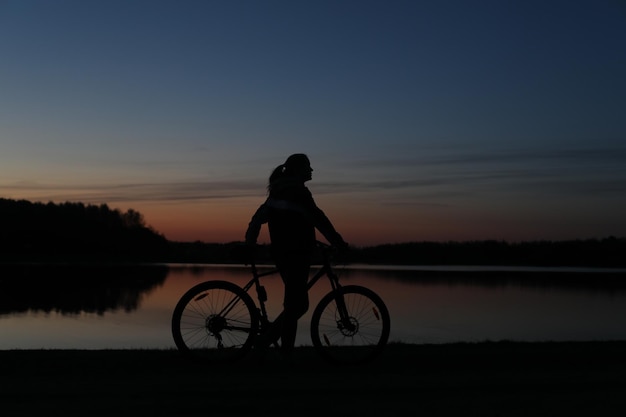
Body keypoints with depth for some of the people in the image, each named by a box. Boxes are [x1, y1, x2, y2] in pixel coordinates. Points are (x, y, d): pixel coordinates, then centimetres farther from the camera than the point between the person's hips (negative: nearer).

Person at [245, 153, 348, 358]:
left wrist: (250, 243, 21)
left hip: (282, 252, 9)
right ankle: (286, 352, -2)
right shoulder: (298, 191, -13)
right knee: (294, 305, -4)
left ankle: (266, 338, 13)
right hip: (295, 254, -9)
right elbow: (318, 219, -16)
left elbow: (259, 217, 18)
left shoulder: (279, 191, 15)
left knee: (298, 303, 15)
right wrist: (340, 243, -13)